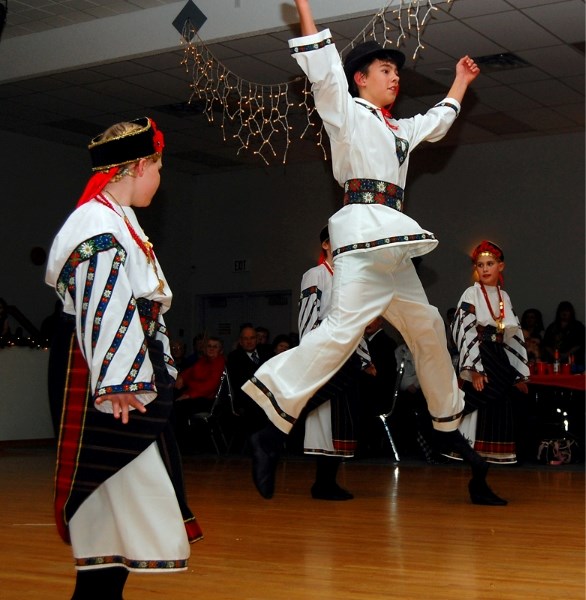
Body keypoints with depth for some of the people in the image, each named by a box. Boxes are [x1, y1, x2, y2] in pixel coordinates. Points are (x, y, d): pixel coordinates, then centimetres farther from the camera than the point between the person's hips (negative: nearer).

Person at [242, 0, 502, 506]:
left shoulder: (398, 130, 28)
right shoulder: (346, 111, 5)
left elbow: (438, 121, 45)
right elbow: (322, 66, -9)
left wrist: (461, 82, 53)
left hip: (391, 240, 9)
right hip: (363, 231, -9)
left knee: (427, 328, 15)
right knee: (343, 327, -26)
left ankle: (448, 425, 31)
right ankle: (273, 431, -31)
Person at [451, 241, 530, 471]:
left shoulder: (504, 297, 13)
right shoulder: (471, 295, -3)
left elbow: (514, 337, 15)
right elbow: (466, 333, -11)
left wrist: (520, 374, 12)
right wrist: (475, 369, -19)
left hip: (500, 360, 6)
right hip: (480, 358, -5)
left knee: (501, 409, 4)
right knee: (480, 406, -9)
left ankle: (498, 453, 11)